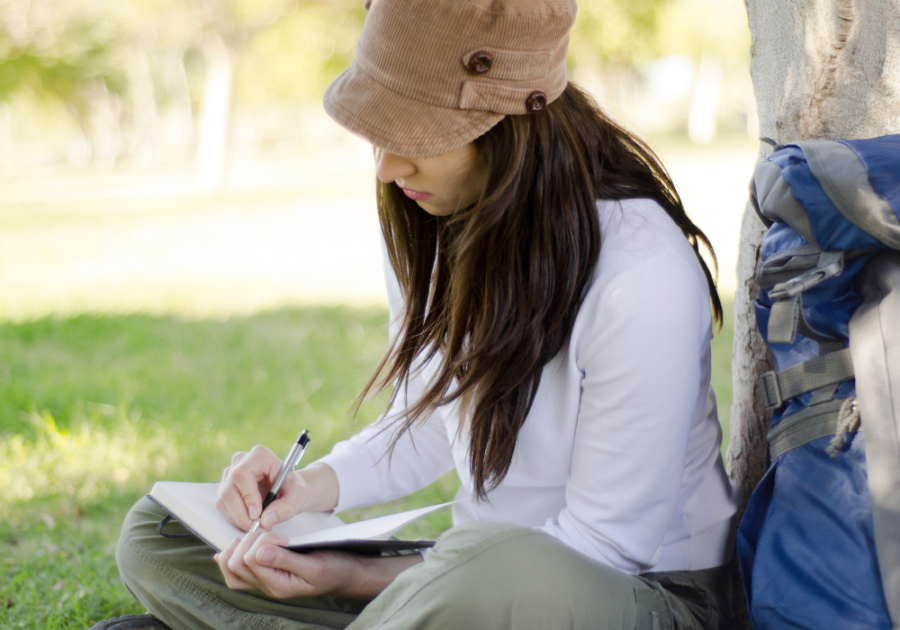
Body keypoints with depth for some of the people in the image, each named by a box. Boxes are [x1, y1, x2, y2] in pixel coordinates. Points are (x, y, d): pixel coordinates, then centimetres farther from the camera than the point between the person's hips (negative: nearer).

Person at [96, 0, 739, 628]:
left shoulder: (643, 277, -25)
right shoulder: (429, 227, 1)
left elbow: (601, 546, -20)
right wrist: (314, 484, -7)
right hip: (476, 561, 7)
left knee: (507, 573, -45)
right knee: (156, 533, 0)